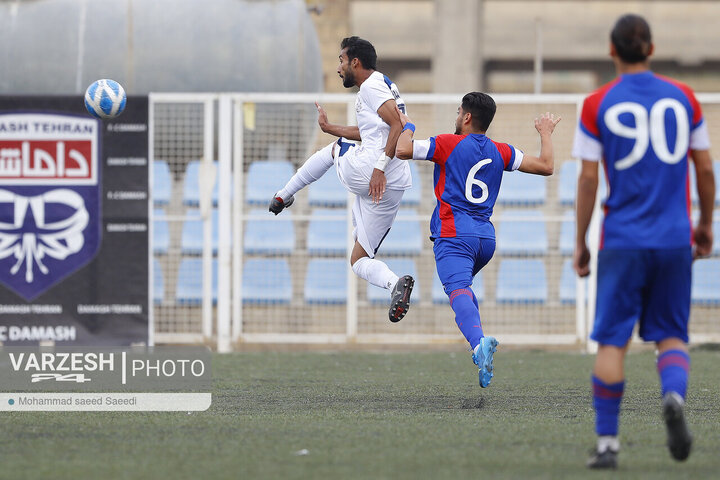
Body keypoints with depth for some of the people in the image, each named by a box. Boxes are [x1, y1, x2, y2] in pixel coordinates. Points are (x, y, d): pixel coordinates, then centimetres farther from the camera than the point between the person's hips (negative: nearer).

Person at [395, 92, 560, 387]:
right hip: (486, 237, 6)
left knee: (459, 291, -23)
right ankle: (479, 346, 14)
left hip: (453, 234, -6)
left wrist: (407, 127, 15)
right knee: (462, 283, 30)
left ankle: (479, 342, -51)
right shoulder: (501, 152, 12)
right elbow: (546, 166, 17)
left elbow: (403, 150, -6)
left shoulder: (448, 144, -1)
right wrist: (546, 133, 34)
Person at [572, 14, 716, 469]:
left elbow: (588, 178, -3)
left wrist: (580, 242, 4)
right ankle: (674, 395, -20)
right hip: (674, 239, 2)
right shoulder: (683, 97, 4)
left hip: (622, 239, -2)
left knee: (612, 340, 5)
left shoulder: (597, 105, -2)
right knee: (671, 334, 10)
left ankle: (608, 442, 2)